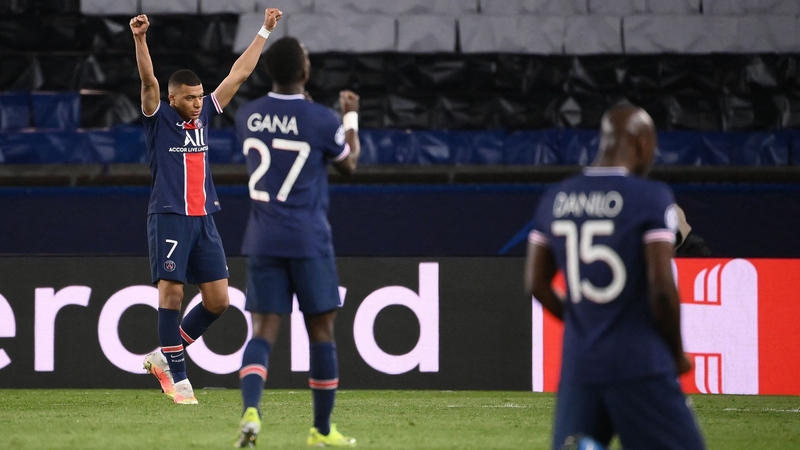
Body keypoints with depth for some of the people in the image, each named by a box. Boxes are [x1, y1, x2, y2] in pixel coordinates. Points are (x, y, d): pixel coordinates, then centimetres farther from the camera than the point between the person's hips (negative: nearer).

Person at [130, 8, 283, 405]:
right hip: (169, 218, -6)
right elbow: (148, 79, -18)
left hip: (204, 219, 6)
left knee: (218, 299, 1)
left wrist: (265, 31, 17)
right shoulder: (159, 118, -1)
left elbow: (239, 73, 16)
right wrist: (139, 39, -33)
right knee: (171, 292, -9)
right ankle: (176, 375, -4)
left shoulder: (204, 115, 12)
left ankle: (165, 356, 16)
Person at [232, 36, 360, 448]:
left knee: (263, 331, 1)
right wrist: (352, 116, 24)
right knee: (321, 331, 9)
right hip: (308, 240, -3)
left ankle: (250, 410, -24)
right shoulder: (321, 120, -11)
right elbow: (348, 164, 9)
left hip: (261, 240, 3)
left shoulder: (246, 116, 1)